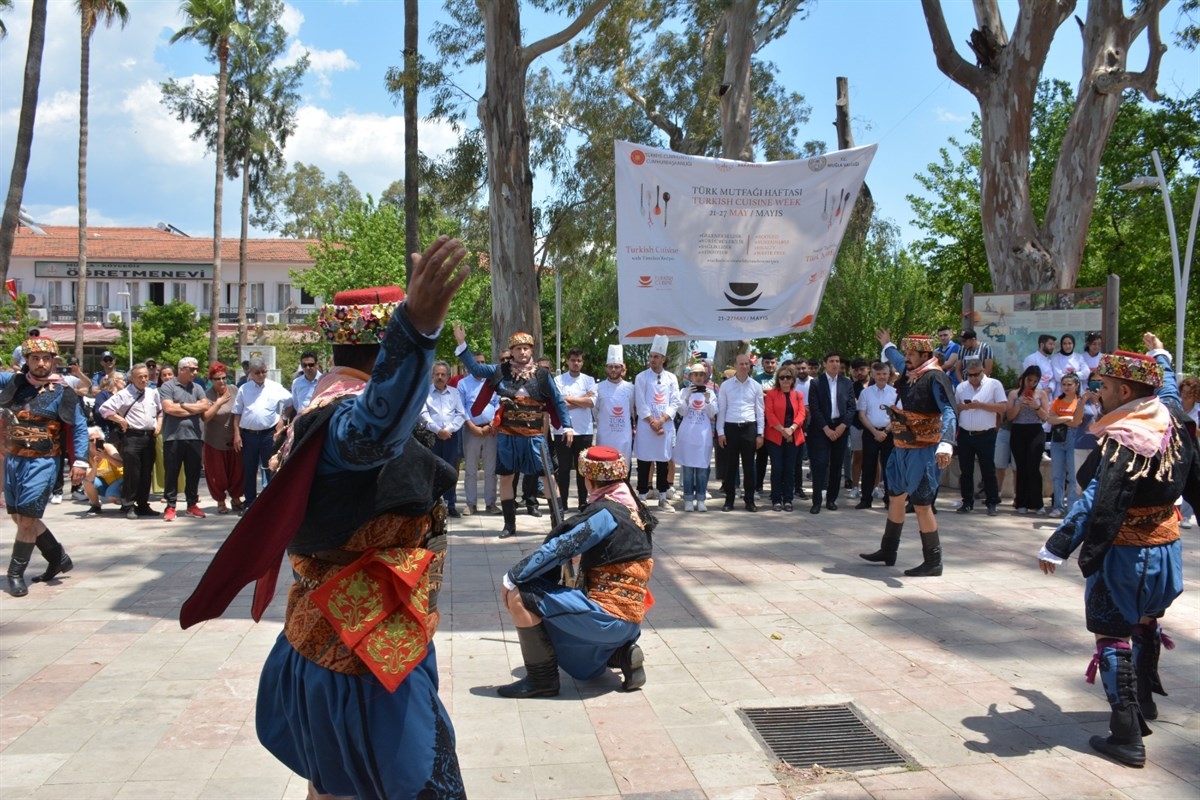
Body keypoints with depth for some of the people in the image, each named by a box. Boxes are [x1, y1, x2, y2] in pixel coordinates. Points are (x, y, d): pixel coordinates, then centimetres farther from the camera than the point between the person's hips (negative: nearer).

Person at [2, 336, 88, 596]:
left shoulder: (62, 392, -6)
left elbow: (79, 427, -4)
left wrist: (80, 461, -9)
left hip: (41, 462, -5)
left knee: (27, 519, -7)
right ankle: (58, 558, 27)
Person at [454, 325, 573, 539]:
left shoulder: (542, 374, -1)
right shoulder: (501, 370, 3)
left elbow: (558, 401, 4)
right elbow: (475, 368, 1)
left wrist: (567, 426, -1)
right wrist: (462, 343, -8)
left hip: (534, 436, -2)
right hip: (507, 435, 2)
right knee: (506, 478, 7)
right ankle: (509, 524, 20)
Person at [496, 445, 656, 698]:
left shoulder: (606, 513, -17)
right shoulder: (632, 507, 10)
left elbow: (559, 549, -21)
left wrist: (511, 577, -16)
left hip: (608, 616, -10)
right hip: (629, 616, 10)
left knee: (519, 596, -14)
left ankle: (542, 679, -6)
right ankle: (622, 654, 12)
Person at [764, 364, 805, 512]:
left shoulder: (798, 395, 11)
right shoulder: (771, 393, 2)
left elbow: (801, 414, 3)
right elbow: (769, 414, -6)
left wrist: (791, 429, -14)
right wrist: (782, 430, -15)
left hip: (794, 437, 3)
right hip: (775, 436, -3)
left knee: (790, 469, 3)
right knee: (777, 468, -3)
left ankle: (788, 500, 9)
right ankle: (776, 500, 3)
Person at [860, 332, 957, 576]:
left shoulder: (935, 377, -17)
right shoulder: (908, 372, 6)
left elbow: (949, 413, -28)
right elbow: (898, 361, 32)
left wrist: (945, 444, -42)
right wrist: (887, 345, 50)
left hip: (923, 451, -9)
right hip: (902, 449, 9)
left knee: (921, 504, -5)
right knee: (895, 499, 17)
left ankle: (933, 563, 5)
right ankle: (887, 552, 31)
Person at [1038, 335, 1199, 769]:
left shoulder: (1121, 443, -24)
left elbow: (1096, 504, -30)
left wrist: (1056, 547, -29)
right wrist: (1159, 356, 42)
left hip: (1122, 554, -8)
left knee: (1115, 637, 1)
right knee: (1146, 623, 29)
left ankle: (1127, 737, 2)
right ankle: (1145, 699, 46)